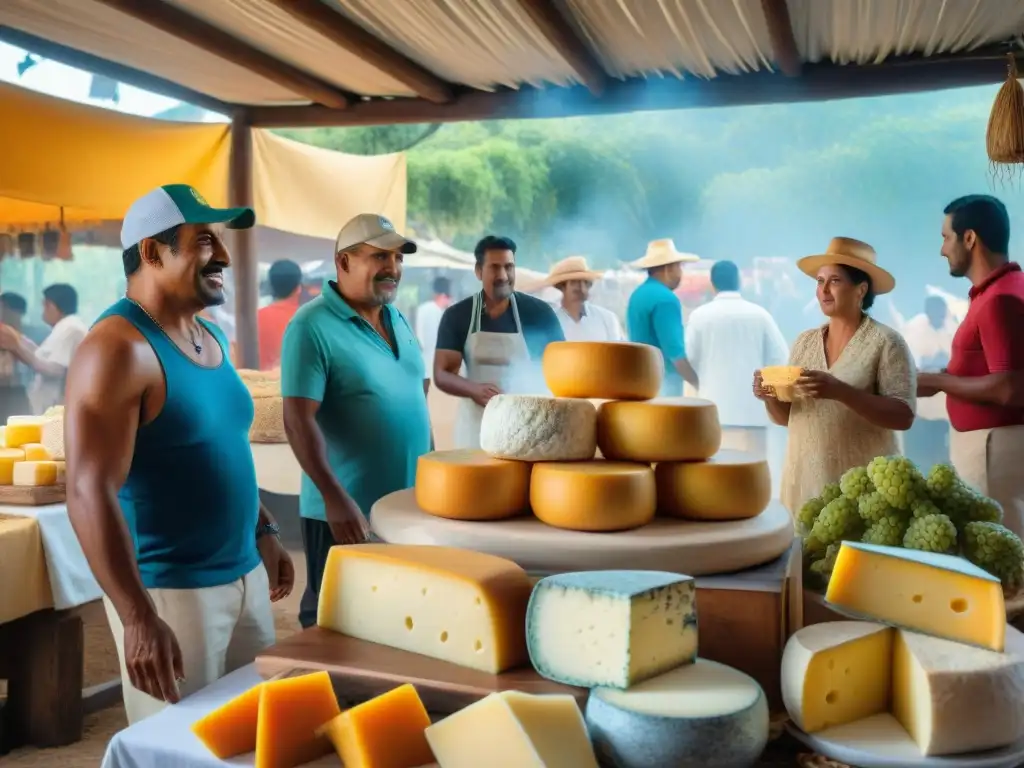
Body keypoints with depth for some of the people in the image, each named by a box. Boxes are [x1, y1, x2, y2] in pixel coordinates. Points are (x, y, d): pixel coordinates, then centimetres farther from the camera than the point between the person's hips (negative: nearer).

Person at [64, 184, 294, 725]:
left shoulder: (211, 339, 9)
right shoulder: (119, 349, -18)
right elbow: (90, 494, -23)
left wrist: (264, 532, 17)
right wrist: (138, 618, -26)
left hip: (245, 576, 8)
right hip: (170, 590, -8)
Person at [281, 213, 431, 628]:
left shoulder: (398, 319, 9)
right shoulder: (312, 326, -14)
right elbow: (299, 421, -19)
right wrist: (336, 498, -23)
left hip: (410, 505, 7)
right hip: (348, 510, -7)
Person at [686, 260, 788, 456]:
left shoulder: (700, 315, -1)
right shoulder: (759, 314, 2)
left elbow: (688, 359, 0)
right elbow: (780, 357, 0)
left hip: (713, 408, -1)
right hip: (752, 409, 1)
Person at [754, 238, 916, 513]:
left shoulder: (885, 342, -6)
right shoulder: (804, 341, 9)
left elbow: (903, 417, -14)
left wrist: (839, 391, -25)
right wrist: (770, 396, -9)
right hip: (803, 480, 4)